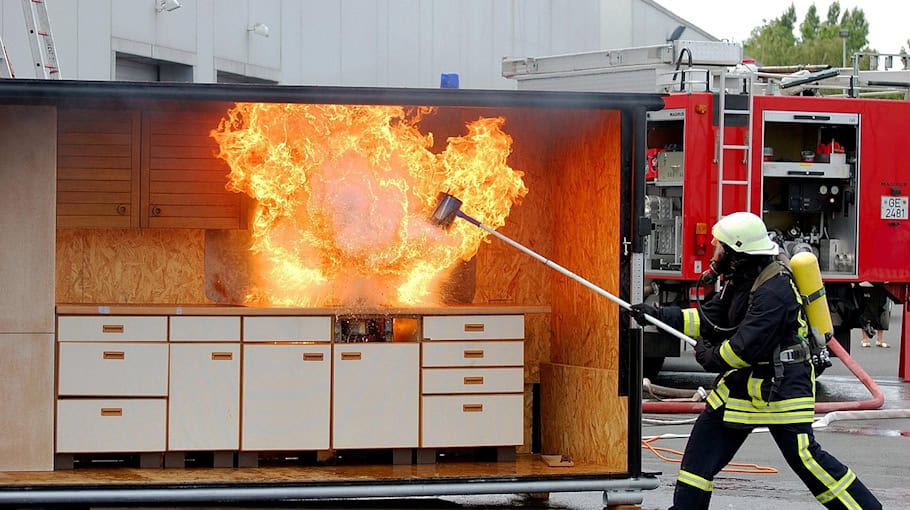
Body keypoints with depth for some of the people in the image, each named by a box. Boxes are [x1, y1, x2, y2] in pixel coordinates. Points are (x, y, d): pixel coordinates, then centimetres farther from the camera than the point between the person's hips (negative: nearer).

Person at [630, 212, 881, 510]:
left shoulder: (774, 290, -25)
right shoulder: (741, 279, 6)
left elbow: (746, 346, -27)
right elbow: (710, 319, 11)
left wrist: (711, 356, -10)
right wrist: (659, 315, 7)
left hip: (781, 383, -10)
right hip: (744, 380, 10)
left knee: (803, 455, -10)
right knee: (705, 439, 9)